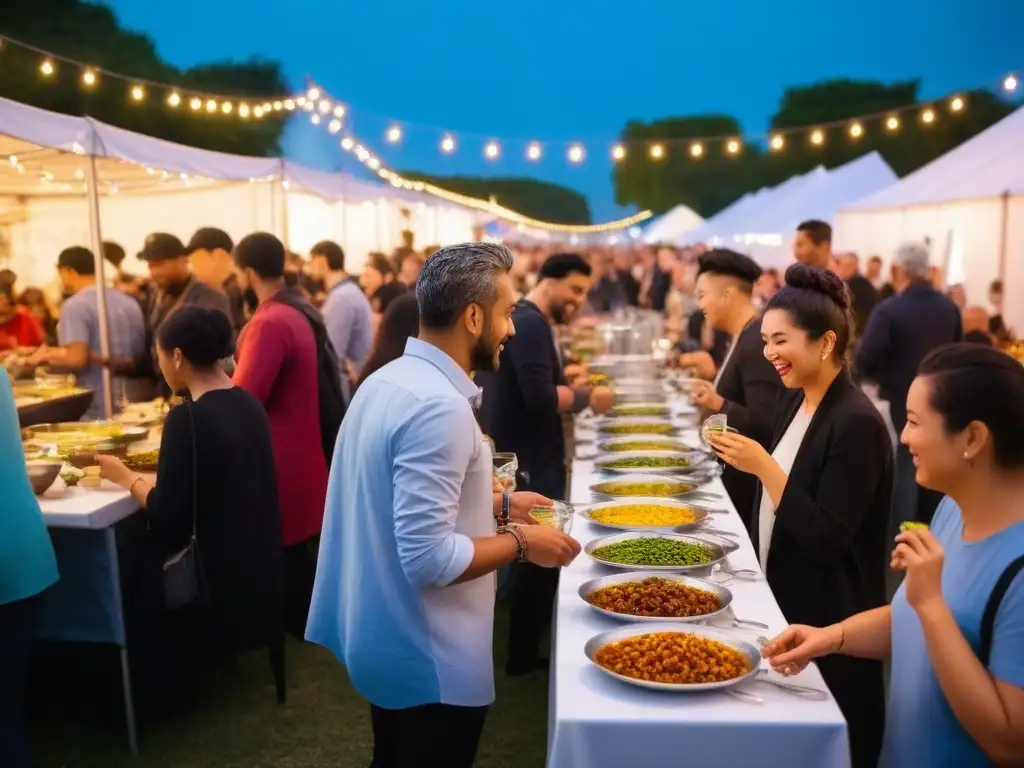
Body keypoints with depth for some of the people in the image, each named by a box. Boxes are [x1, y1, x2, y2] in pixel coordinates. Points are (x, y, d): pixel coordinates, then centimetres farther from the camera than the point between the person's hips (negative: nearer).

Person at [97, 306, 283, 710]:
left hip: (223, 578, -7)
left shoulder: (187, 418, -20)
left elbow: (166, 516, -18)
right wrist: (153, 474, 13)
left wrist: (126, 477, -1)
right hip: (261, 567, 7)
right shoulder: (249, 404, 3)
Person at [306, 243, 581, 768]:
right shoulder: (439, 407, -28)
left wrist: (496, 503, 11)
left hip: (384, 640, 9)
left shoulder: (388, 380, 2)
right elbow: (429, 559, -30)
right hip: (427, 659, -9)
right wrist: (521, 543, -17)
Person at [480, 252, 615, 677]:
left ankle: (525, 651, 30)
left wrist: (572, 390, 9)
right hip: (529, 464, -11)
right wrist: (587, 396, -15)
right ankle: (524, 656, 14)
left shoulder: (524, 321, 15)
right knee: (540, 557, 0)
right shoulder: (531, 324, -18)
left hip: (526, 458, 11)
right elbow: (540, 398, -28)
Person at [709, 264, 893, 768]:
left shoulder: (856, 423, -21)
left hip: (829, 624, -8)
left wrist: (762, 466, -27)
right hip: (779, 601, 8)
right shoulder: (794, 403, 4)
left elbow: (826, 541, -24)